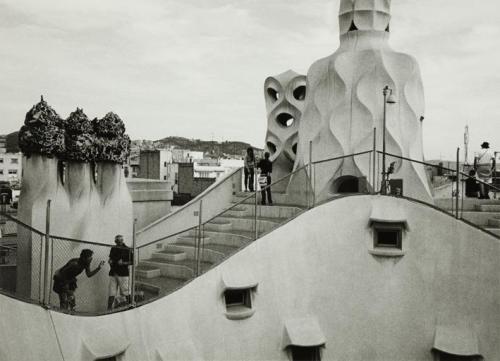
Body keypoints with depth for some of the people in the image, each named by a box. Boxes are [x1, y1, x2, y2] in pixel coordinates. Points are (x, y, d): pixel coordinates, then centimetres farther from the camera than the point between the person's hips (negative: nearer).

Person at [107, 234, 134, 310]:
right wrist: (110, 261, 7)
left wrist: (123, 263, -15)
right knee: (112, 292, 2)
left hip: (123, 273, -4)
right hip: (113, 273, 4)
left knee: (126, 292, -3)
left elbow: (132, 261, -2)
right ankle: (109, 308, 6)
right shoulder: (113, 249, 13)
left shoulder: (127, 250, -1)